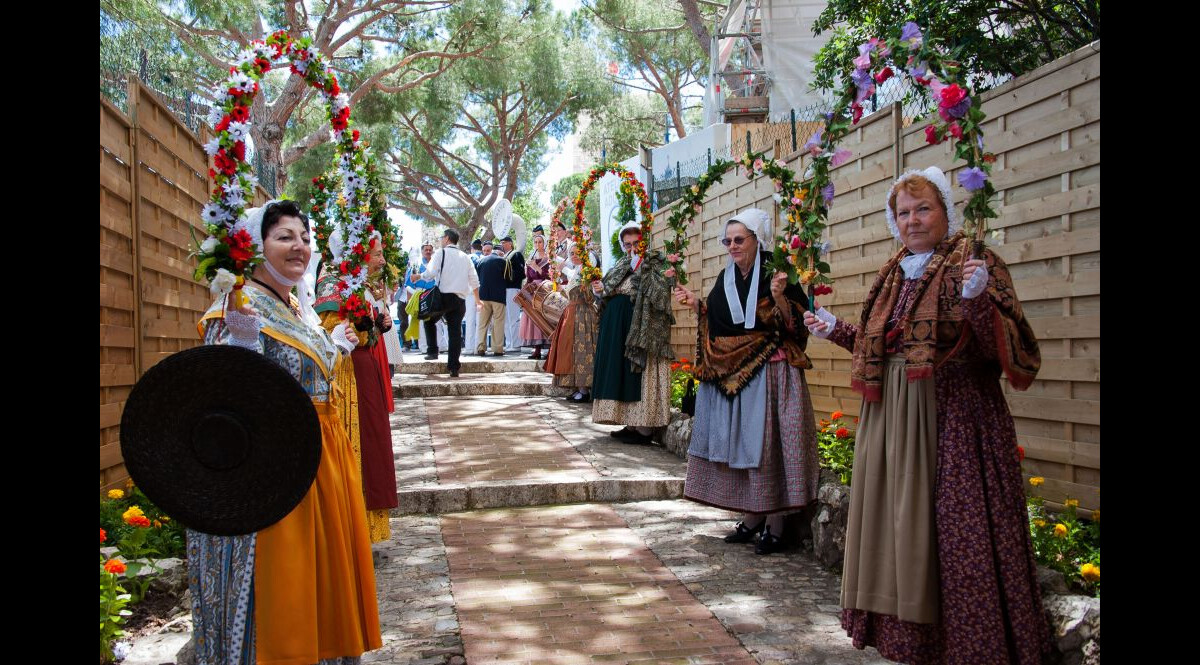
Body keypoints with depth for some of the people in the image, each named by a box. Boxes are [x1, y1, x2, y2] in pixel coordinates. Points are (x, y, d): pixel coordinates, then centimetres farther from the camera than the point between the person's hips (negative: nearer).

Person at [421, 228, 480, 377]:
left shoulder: (441, 253, 0)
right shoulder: (465, 257, 17)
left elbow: (430, 273, -11)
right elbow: (474, 281, 15)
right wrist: (478, 300, 24)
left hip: (444, 296, -4)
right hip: (460, 299, 5)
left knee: (429, 320, 19)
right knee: (456, 331, 3)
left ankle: (433, 351, 7)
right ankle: (454, 367, 0)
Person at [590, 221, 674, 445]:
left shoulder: (656, 263, -3)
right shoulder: (622, 265, 17)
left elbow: (657, 292, -19)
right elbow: (612, 297, 20)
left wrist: (639, 267, -17)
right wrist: (601, 291, 0)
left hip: (642, 329, -8)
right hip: (618, 330, 8)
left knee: (640, 376, -7)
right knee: (622, 374, 8)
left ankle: (644, 429, -4)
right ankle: (632, 424, 15)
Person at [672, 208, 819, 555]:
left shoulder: (778, 275, -8)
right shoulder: (726, 278, 11)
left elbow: (796, 325, -13)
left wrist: (779, 298, -28)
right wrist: (696, 305, 5)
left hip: (770, 374, -6)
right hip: (731, 375, 7)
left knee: (767, 444, -4)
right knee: (739, 443, 9)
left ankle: (775, 526, 6)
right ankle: (752, 517, 21)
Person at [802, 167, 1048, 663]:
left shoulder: (976, 266, -4)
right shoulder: (892, 276, 15)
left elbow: (1001, 348, -12)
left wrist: (978, 300, -27)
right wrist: (836, 330, 22)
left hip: (953, 418, -6)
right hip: (891, 418, 6)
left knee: (953, 528, -4)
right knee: (894, 521, 9)